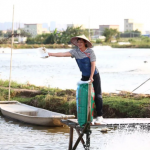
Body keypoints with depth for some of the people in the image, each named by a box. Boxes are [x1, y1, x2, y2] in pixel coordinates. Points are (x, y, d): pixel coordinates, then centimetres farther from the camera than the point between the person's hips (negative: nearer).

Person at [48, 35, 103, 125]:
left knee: (97, 96, -4)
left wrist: (91, 77, -18)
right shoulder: (75, 52, -5)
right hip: (84, 76, 4)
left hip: (94, 75, -4)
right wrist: (50, 54, -26)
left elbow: (93, 64, -16)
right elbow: (64, 54, -15)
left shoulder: (90, 52, -14)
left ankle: (100, 116, 1)